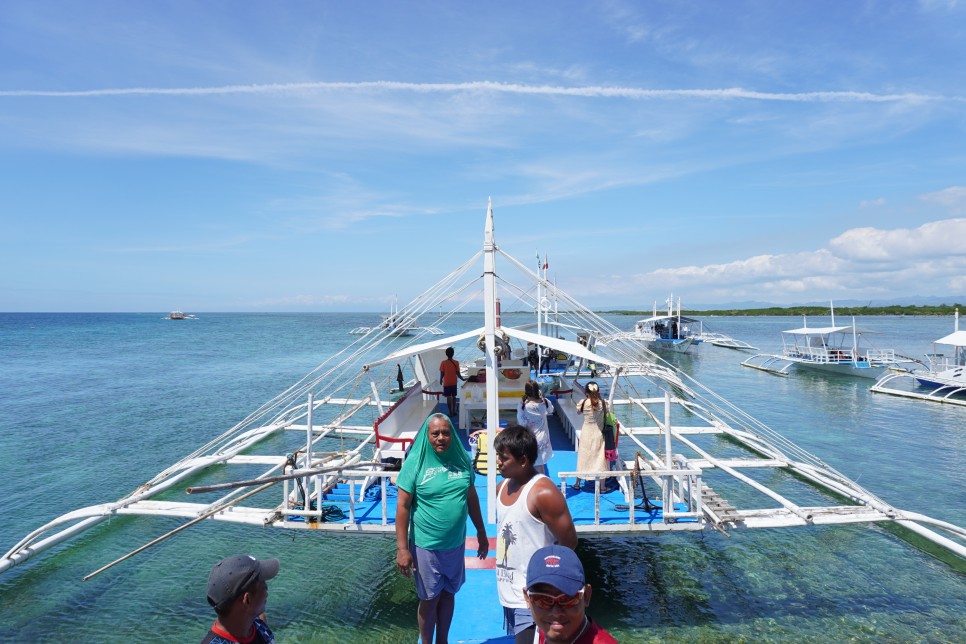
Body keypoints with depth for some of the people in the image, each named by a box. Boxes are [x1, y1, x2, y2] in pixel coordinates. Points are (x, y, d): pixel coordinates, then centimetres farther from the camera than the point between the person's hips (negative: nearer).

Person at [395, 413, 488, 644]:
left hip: (456, 544, 4)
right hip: (426, 546, -3)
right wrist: (402, 548, -15)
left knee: (448, 594, 19)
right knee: (429, 600, 12)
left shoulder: (462, 459, -4)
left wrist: (482, 533, 12)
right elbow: (402, 506, -13)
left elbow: (472, 498, 7)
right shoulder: (415, 462, -15)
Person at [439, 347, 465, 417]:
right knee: (453, 397, 15)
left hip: (446, 383, -2)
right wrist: (463, 379, 10)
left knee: (448, 397, 4)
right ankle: (454, 411, 20)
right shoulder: (456, 363, -7)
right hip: (454, 383, 2)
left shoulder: (443, 363, -11)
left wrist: (440, 380, 10)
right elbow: (458, 373, -6)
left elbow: (442, 374, -8)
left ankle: (450, 412, 5)